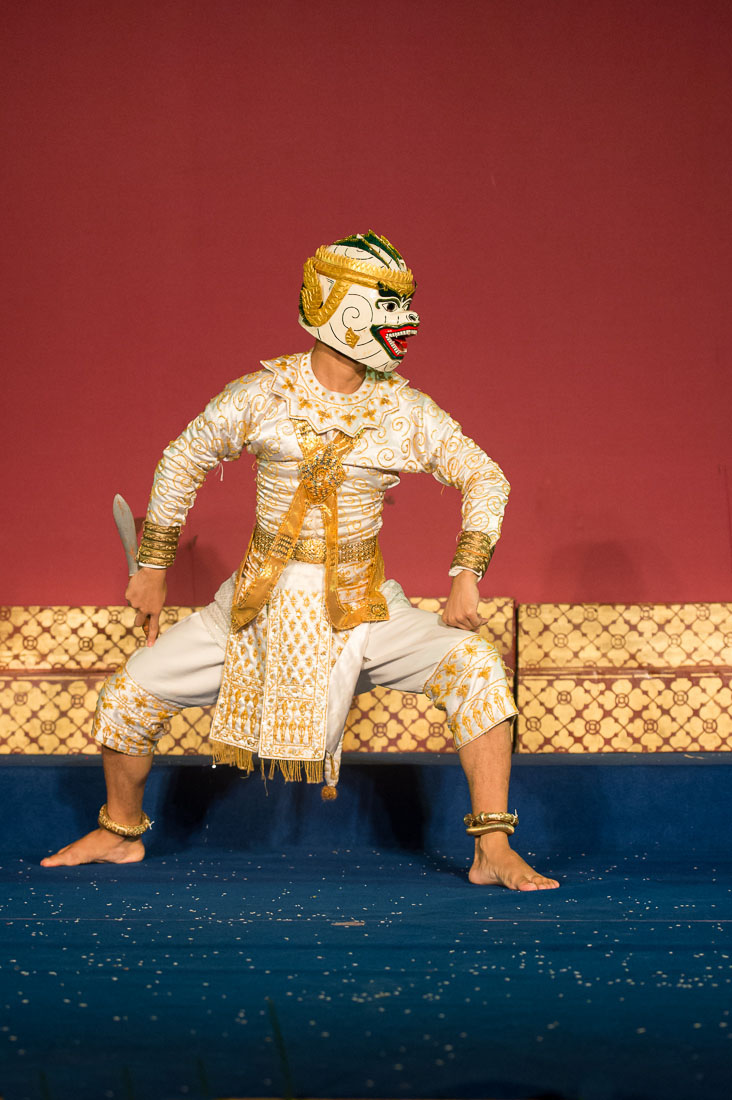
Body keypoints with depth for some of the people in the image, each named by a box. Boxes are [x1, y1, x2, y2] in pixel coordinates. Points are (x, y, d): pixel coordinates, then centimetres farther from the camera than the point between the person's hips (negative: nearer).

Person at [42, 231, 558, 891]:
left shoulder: (405, 410, -5)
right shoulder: (261, 396, -7)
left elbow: (484, 477, 1)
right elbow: (183, 461, 7)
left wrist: (466, 577, -12)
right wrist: (153, 570, 10)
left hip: (362, 608, 0)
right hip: (260, 605, 0)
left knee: (475, 666, -23)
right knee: (129, 696, -4)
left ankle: (494, 853, -15)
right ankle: (120, 832, 25)